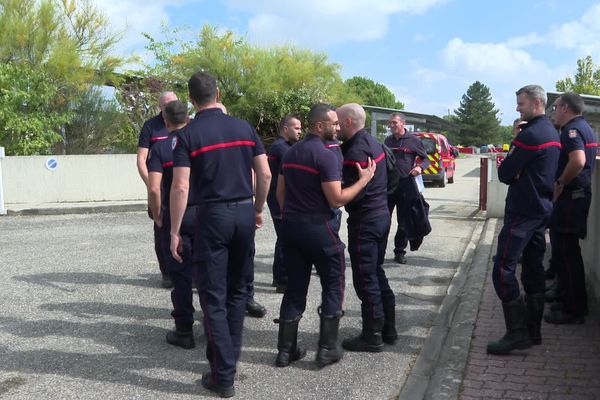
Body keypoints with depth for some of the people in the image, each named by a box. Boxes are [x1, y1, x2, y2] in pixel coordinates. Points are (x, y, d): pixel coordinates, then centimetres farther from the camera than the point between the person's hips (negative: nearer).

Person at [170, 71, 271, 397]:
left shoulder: (188, 134, -6)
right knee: (237, 290, 17)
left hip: (212, 215, -4)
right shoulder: (244, 127, 6)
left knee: (214, 297, 2)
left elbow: (180, 187, -12)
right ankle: (229, 358, 28)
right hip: (243, 212, 4)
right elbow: (265, 175, 5)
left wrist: (175, 232, -5)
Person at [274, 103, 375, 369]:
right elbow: (336, 200, -18)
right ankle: (327, 349, 10)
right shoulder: (326, 156, -14)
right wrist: (364, 179, -10)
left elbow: (280, 193, 15)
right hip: (318, 228, -7)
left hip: (291, 226, 7)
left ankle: (286, 350, 16)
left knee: (295, 288, 12)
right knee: (333, 287, 8)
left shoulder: (291, 153, 11)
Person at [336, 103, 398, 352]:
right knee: (377, 273, 17)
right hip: (381, 214, 10)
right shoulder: (373, 142, 12)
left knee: (365, 278, -1)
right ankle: (388, 329, 26)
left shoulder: (357, 150, -19)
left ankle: (372, 336, 9)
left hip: (365, 220, -10)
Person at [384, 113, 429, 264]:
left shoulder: (413, 140, -1)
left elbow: (425, 159, 4)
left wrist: (420, 167, -17)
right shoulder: (388, 140, 11)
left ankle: (399, 252, 19)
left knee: (404, 222, 6)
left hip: (405, 185, -3)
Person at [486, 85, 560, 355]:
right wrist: (518, 175, 1)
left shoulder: (530, 135, -16)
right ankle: (533, 331, 19)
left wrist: (512, 175, 5)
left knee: (503, 269, -10)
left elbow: (504, 173, -16)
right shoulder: (552, 133, 16)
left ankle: (517, 332, -9)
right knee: (534, 269, 12)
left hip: (523, 212, -10)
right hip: (542, 209, 10)